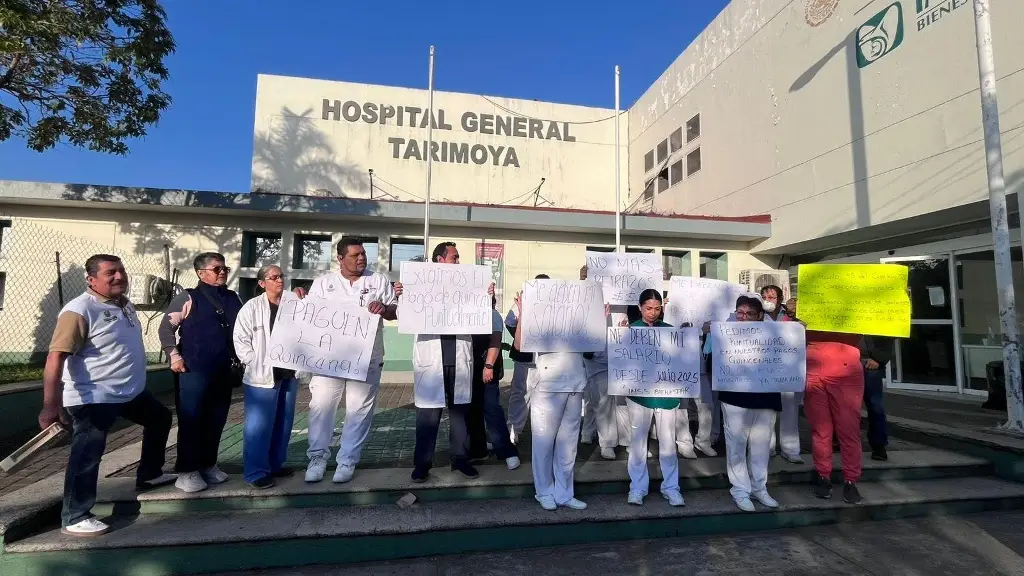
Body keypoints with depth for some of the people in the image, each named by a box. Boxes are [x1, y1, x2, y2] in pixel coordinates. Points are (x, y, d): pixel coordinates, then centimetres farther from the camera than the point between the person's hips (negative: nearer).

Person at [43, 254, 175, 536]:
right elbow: (56, 357, -27)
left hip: (131, 392, 9)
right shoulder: (79, 311, -20)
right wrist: (51, 405, -32)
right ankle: (74, 518, 13)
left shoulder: (124, 304, 7)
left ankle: (149, 474, 38)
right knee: (87, 456, -1)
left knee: (160, 418, 22)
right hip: (93, 398, -9)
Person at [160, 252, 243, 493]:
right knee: (191, 420, 2)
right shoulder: (188, 298, -5)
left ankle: (208, 465, 27)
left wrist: (238, 358, 13)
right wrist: (174, 356, -9)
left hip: (224, 370, 5)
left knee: (216, 421, 12)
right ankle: (186, 471, 14)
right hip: (194, 369, -5)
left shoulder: (232, 298, 10)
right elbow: (166, 327, -4)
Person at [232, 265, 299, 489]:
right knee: (259, 425, -1)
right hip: (262, 376, -4)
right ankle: (256, 471, 10)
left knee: (283, 423, 13)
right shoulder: (252, 307, -5)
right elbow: (240, 340, -6)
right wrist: (257, 364, -11)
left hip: (289, 374, 5)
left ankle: (275, 464, 26)